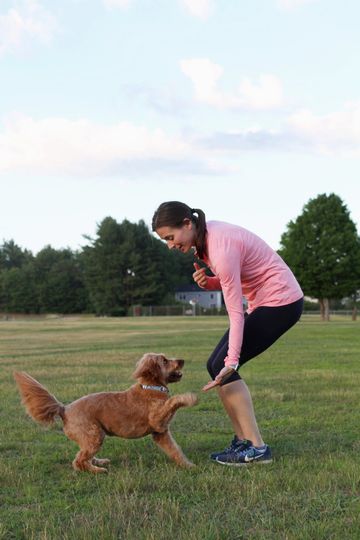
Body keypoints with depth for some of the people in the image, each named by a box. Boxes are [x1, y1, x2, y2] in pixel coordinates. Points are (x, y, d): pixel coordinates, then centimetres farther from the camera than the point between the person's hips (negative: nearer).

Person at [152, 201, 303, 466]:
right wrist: (208, 282, -10)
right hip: (263, 302, 10)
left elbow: (236, 312, -25)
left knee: (220, 366, -12)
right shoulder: (205, 237, 2)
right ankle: (243, 441, 9)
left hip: (281, 302, -10)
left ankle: (256, 447, -8)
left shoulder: (221, 248, -26)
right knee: (216, 364, 5)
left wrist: (231, 362, -28)